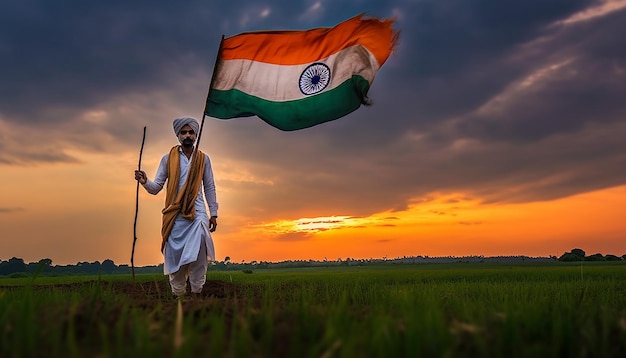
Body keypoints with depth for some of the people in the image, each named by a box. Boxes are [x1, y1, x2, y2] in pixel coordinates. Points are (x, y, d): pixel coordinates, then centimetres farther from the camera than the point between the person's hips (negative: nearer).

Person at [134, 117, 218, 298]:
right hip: (175, 214, 1)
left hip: (197, 212, 0)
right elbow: (156, 188, 5)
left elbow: (209, 188, 14)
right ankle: (178, 294, 14)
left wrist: (213, 214, 9)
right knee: (175, 255, 2)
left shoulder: (203, 159, 10)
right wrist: (145, 182, -16)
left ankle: (196, 291, -15)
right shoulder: (168, 158, 8)